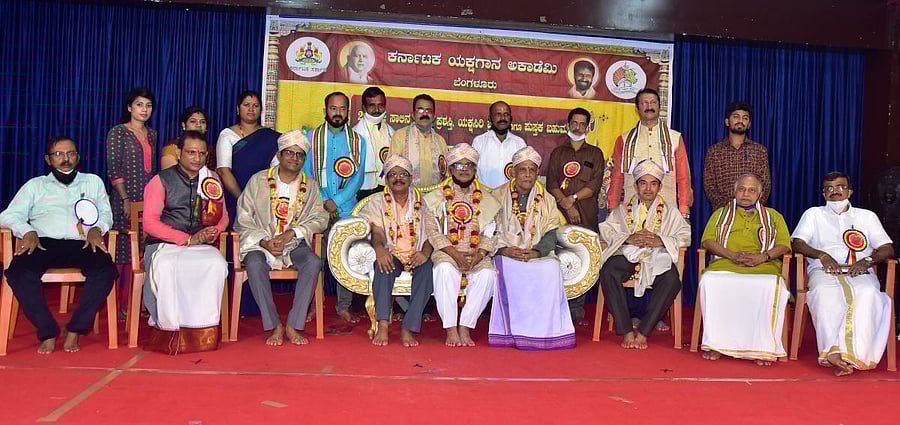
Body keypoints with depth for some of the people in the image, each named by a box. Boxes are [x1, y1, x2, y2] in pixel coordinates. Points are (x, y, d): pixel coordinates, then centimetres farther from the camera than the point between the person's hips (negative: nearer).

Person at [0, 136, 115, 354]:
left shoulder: (93, 181, 28)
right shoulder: (35, 185, 26)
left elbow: (106, 214, 18)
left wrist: (96, 229, -6)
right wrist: (28, 232, -7)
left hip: (81, 244, 0)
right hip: (44, 243, 0)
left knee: (105, 269, -33)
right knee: (18, 271, -33)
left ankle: (75, 330, -24)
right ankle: (48, 332, -23)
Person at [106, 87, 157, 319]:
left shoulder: (151, 134, 16)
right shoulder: (118, 132, -1)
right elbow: (114, 169, -8)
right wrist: (126, 199, -14)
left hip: (148, 200, 6)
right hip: (125, 200, -5)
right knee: (122, 252, -5)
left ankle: (130, 302, 12)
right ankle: (117, 304, 0)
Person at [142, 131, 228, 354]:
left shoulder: (213, 180, 16)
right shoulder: (161, 180, 4)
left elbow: (223, 217, 20)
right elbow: (150, 223, -5)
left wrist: (213, 232, -5)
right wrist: (188, 239, -12)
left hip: (200, 246, 3)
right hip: (163, 244, -2)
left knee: (217, 264, -31)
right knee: (166, 267, -37)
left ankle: (203, 327, -22)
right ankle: (167, 327, -21)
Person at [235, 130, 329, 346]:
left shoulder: (310, 186, 9)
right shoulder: (258, 181, 3)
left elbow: (320, 219, -1)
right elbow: (243, 221, 0)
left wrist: (291, 233, -16)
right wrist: (264, 242, -16)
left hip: (294, 244, 1)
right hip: (261, 243, -1)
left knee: (313, 262, -29)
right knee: (255, 263, -34)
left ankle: (294, 325, -23)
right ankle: (274, 326, -24)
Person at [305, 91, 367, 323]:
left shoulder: (358, 140, 10)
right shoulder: (311, 137, 9)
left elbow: (358, 177, 3)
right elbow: (306, 173, 3)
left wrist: (336, 201, -10)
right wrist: (323, 201, -8)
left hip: (347, 207, 1)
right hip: (317, 206, 0)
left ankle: (344, 306, 8)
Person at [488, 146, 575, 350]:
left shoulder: (547, 200, 15)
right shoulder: (498, 196, 10)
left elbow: (551, 235, 4)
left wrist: (535, 252, -15)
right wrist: (505, 250, -16)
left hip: (538, 256, 1)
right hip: (506, 254, -1)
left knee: (552, 268, -31)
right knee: (510, 269, -35)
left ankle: (544, 331, -24)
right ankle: (516, 331, -28)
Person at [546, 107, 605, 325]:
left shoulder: (595, 154, 15)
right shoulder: (558, 152, 18)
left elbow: (595, 185, 3)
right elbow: (551, 183, 7)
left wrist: (574, 197, -10)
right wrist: (566, 203, -7)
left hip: (587, 217, 0)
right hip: (560, 216, 0)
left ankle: (577, 311, -1)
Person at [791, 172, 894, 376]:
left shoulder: (867, 216, 26)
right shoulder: (813, 214, 24)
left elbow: (888, 249, 16)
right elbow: (796, 243, 10)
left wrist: (867, 260, -6)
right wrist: (822, 255, -9)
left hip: (860, 272, 1)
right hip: (824, 270, -1)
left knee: (868, 293, -36)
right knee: (824, 293, -37)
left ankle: (850, 355, -42)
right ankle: (834, 352, -46)